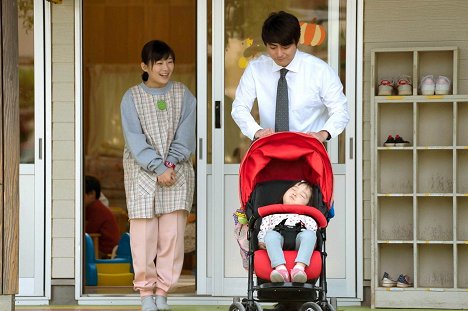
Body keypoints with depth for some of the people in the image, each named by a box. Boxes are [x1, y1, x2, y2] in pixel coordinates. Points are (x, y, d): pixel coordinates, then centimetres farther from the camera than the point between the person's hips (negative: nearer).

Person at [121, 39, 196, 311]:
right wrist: (158, 168, -14)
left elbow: (185, 136, 0)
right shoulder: (131, 97, 1)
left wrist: (170, 164, -13)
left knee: (173, 233, -4)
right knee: (143, 233, -6)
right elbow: (135, 139, -5)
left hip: (177, 172, 1)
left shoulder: (183, 95, 6)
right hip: (142, 173, -1)